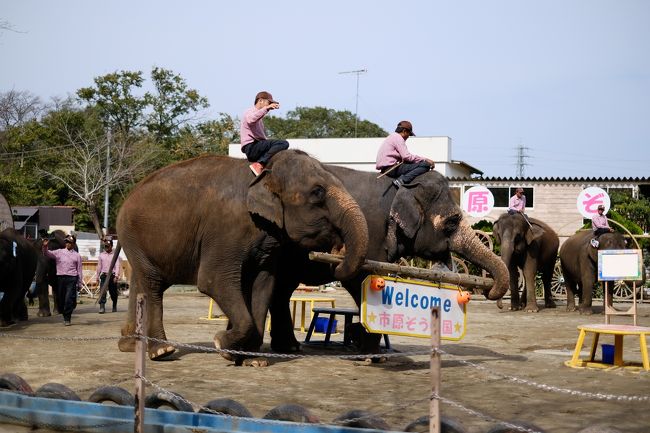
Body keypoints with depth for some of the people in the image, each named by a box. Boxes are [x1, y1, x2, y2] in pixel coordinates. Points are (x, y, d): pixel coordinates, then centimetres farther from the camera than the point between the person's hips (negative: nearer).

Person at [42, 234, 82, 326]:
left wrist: (80, 283, 8)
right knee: (60, 298, 7)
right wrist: (45, 246, -21)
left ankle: (67, 319, -3)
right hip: (60, 277, 2)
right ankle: (64, 315, 25)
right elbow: (47, 254, 0)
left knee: (69, 299, -10)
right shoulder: (59, 252, 11)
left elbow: (79, 270, 10)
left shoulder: (77, 255, 9)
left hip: (72, 278, -2)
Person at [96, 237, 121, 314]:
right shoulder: (101, 255, 10)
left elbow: (117, 266, -6)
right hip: (104, 275, 1)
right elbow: (99, 266, 15)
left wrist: (116, 276, -16)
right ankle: (102, 308, -19)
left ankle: (114, 306, 30)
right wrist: (97, 276, 14)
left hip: (112, 275, -1)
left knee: (113, 292, 9)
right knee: (103, 291, -14)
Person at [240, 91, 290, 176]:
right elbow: (250, 120, -29)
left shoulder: (259, 116, 29)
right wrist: (266, 108, -32)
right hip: (251, 147, -10)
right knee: (284, 143, -23)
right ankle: (260, 164, -32)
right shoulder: (250, 112, -1)